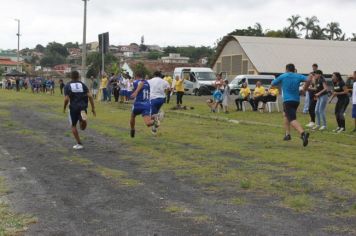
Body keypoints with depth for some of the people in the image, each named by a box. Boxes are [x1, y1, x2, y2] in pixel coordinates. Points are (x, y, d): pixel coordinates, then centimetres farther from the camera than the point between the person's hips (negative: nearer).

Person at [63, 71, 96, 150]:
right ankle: (83, 117, -23)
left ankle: (79, 144, 10)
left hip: (73, 107, -2)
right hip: (83, 107, 2)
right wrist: (93, 108, 3)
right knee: (82, 128, 10)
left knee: (73, 126, 16)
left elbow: (66, 99, -9)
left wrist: (64, 108, 8)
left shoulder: (67, 86, 1)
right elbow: (90, 96, -2)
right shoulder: (82, 84, 8)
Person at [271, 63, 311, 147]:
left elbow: (273, 84, 11)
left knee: (292, 119, -17)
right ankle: (287, 134, 28)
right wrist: (304, 89, 8)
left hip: (287, 100, -5)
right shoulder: (298, 76, 9)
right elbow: (308, 80, -7)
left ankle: (303, 133, -41)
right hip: (296, 100, 5)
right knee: (286, 115, 28)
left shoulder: (283, 76, 3)